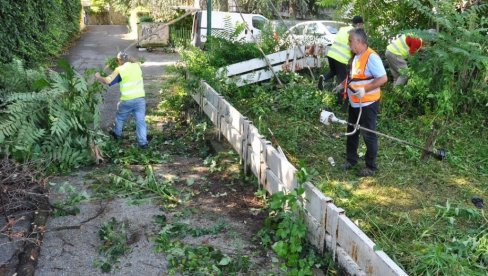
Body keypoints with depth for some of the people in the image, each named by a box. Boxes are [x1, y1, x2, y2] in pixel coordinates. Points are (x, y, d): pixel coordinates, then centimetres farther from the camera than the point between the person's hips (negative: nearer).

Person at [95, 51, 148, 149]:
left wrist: (98, 77, 6)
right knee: (140, 121, 4)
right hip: (140, 98, 3)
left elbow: (108, 81, -10)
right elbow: (134, 60, 32)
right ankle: (143, 142, 1)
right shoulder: (137, 65, 6)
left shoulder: (119, 70, -7)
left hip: (127, 100, -3)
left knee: (120, 117, 23)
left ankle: (117, 133, 43)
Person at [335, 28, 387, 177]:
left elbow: (383, 78, -26)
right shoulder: (356, 56, 7)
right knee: (351, 132, 19)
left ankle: (371, 167, 18)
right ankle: (351, 160, 36)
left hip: (367, 104, -9)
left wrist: (365, 89, -29)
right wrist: (343, 84, 10)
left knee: (369, 135, 4)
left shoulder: (371, 57, -23)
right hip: (354, 103, 9)